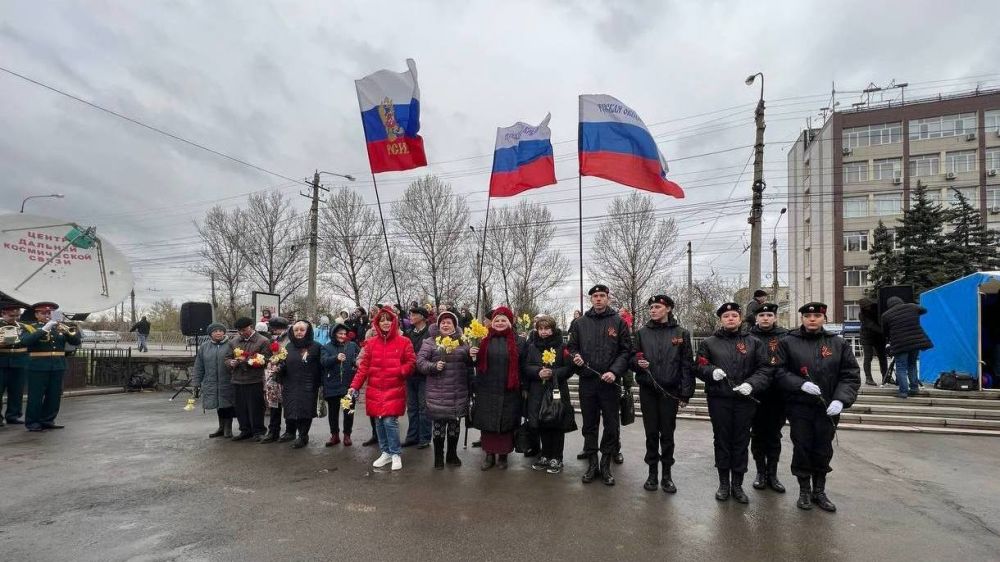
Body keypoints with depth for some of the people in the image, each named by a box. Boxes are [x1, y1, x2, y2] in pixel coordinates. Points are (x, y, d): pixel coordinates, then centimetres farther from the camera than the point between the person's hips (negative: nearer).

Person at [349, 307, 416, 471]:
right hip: (375, 390, 3)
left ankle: (395, 454, 8)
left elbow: (411, 363, 1)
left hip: (394, 390, -3)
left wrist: (400, 371, -17)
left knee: (390, 421, -10)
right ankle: (385, 453, 25)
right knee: (379, 422, 8)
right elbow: (364, 366, 6)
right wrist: (355, 385, -2)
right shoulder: (371, 342, 7)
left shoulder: (403, 342, -1)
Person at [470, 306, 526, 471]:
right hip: (487, 390, 2)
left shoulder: (518, 341, -1)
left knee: (506, 423, 6)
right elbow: (478, 363, 13)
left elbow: (523, 366, -1)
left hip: (508, 391, -2)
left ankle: (503, 455, 22)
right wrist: (473, 357, -8)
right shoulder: (485, 340, 5)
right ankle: (489, 454, 21)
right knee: (487, 423, 7)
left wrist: (523, 387, -4)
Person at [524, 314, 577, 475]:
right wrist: (538, 372, -15)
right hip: (538, 391, 3)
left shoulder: (562, 346, -2)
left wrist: (553, 373, -19)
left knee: (557, 425, 0)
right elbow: (526, 367, 3)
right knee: (541, 424, 9)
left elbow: (569, 369, -6)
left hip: (557, 391, -3)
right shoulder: (532, 346, 8)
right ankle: (545, 455, 24)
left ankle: (556, 458, 13)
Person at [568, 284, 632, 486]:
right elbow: (571, 347, 14)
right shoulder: (579, 323, 9)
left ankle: (606, 465, 19)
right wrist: (575, 356, -9)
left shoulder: (618, 322, 2)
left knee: (611, 425, 5)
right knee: (589, 425, 10)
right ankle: (592, 464, 22)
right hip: (587, 381, 2)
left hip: (610, 382, -2)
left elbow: (626, 350, -1)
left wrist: (615, 372, -14)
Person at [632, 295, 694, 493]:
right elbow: (632, 359, 12)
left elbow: (687, 365, 0)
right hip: (648, 391, 1)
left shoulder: (681, 333, 1)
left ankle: (667, 475, 18)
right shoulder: (642, 333, 5)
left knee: (667, 433, 5)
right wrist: (638, 362, -13)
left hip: (670, 391, -1)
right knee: (651, 433, 7)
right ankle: (652, 473, 19)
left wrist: (686, 393, -5)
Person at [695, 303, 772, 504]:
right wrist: (711, 371, -16)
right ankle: (724, 483, 21)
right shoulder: (708, 343, 6)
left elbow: (765, 369, 2)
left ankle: (737, 484, 20)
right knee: (721, 440, 8)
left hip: (744, 399, 0)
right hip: (718, 399, 0)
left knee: (741, 442, 7)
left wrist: (751, 384, -15)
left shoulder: (754, 343, 6)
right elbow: (699, 367, 6)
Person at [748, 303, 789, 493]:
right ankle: (761, 472, 24)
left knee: (774, 435, 10)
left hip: (778, 396, 0)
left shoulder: (785, 337, 1)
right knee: (757, 435, 10)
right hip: (755, 395, 0)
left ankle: (772, 474, 22)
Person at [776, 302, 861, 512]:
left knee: (823, 450, 11)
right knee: (802, 449, 6)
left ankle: (819, 492, 28)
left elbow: (851, 375, 0)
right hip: (799, 407, -2)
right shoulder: (788, 343, -2)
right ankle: (804, 491, 23)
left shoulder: (839, 344, 3)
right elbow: (779, 372, -5)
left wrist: (841, 400, -13)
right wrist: (801, 384, -20)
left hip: (828, 408, 2)